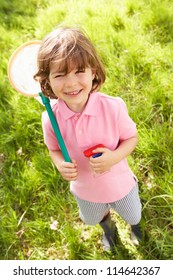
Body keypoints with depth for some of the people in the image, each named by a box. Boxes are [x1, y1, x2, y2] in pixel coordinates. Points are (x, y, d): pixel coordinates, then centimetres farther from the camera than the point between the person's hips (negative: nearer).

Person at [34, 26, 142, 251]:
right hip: (85, 190, 2)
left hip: (120, 184, -1)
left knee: (133, 216, 30)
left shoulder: (113, 107, -33)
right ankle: (108, 228, 75)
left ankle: (134, 223, 72)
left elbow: (132, 138, -15)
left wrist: (114, 157, -35)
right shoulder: (50, 118, -26)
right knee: (94, 219, 35)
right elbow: (54, 149, -6)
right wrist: (60, 165, -28)